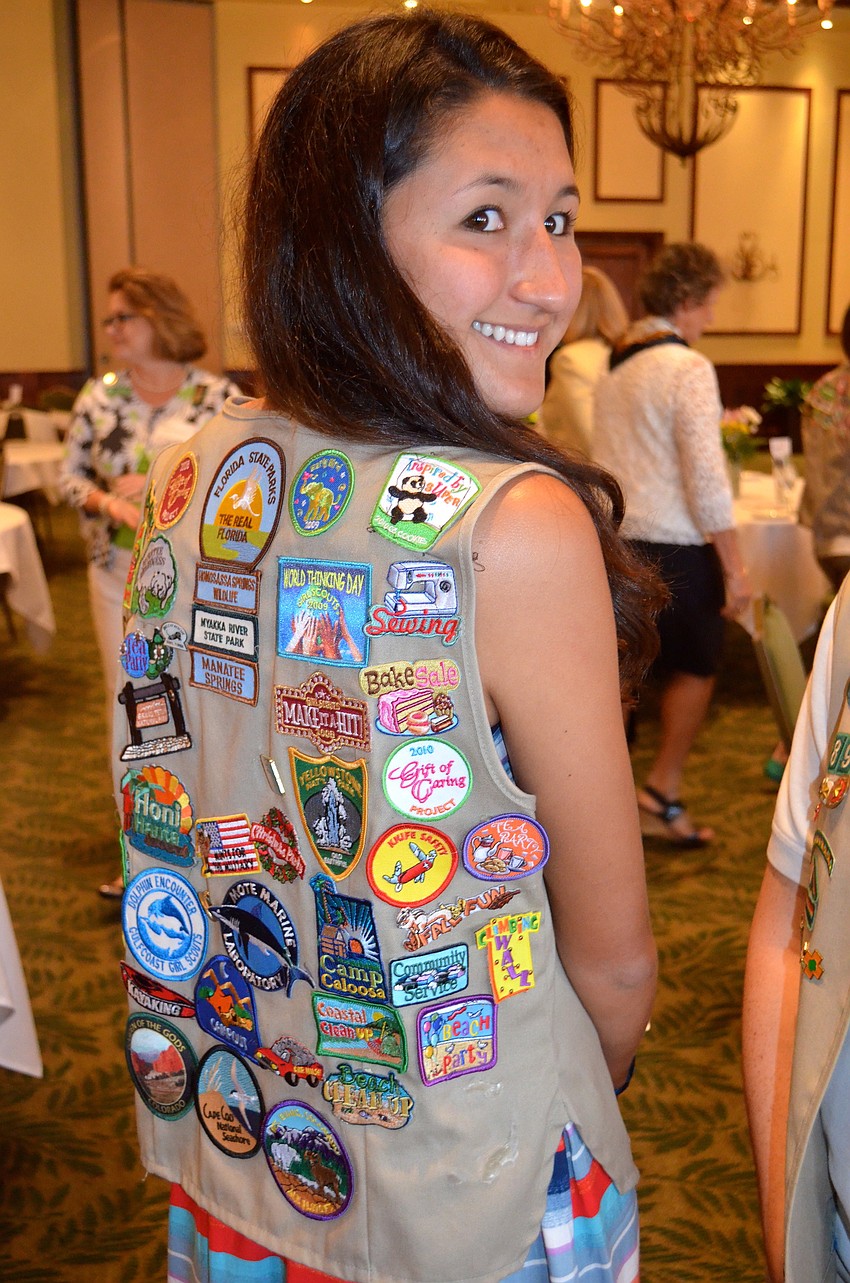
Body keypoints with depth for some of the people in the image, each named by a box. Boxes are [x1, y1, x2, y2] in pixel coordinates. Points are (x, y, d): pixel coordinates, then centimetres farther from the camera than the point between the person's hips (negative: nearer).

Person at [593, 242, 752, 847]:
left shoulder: (616, 363, 9)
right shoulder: (689, 368, -15)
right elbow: (706, 478, -19)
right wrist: (735, 566, -14)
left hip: (616, 539, 7)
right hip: (674, 546, -7)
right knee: (697, 667, 10)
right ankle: (663, 792, 11)